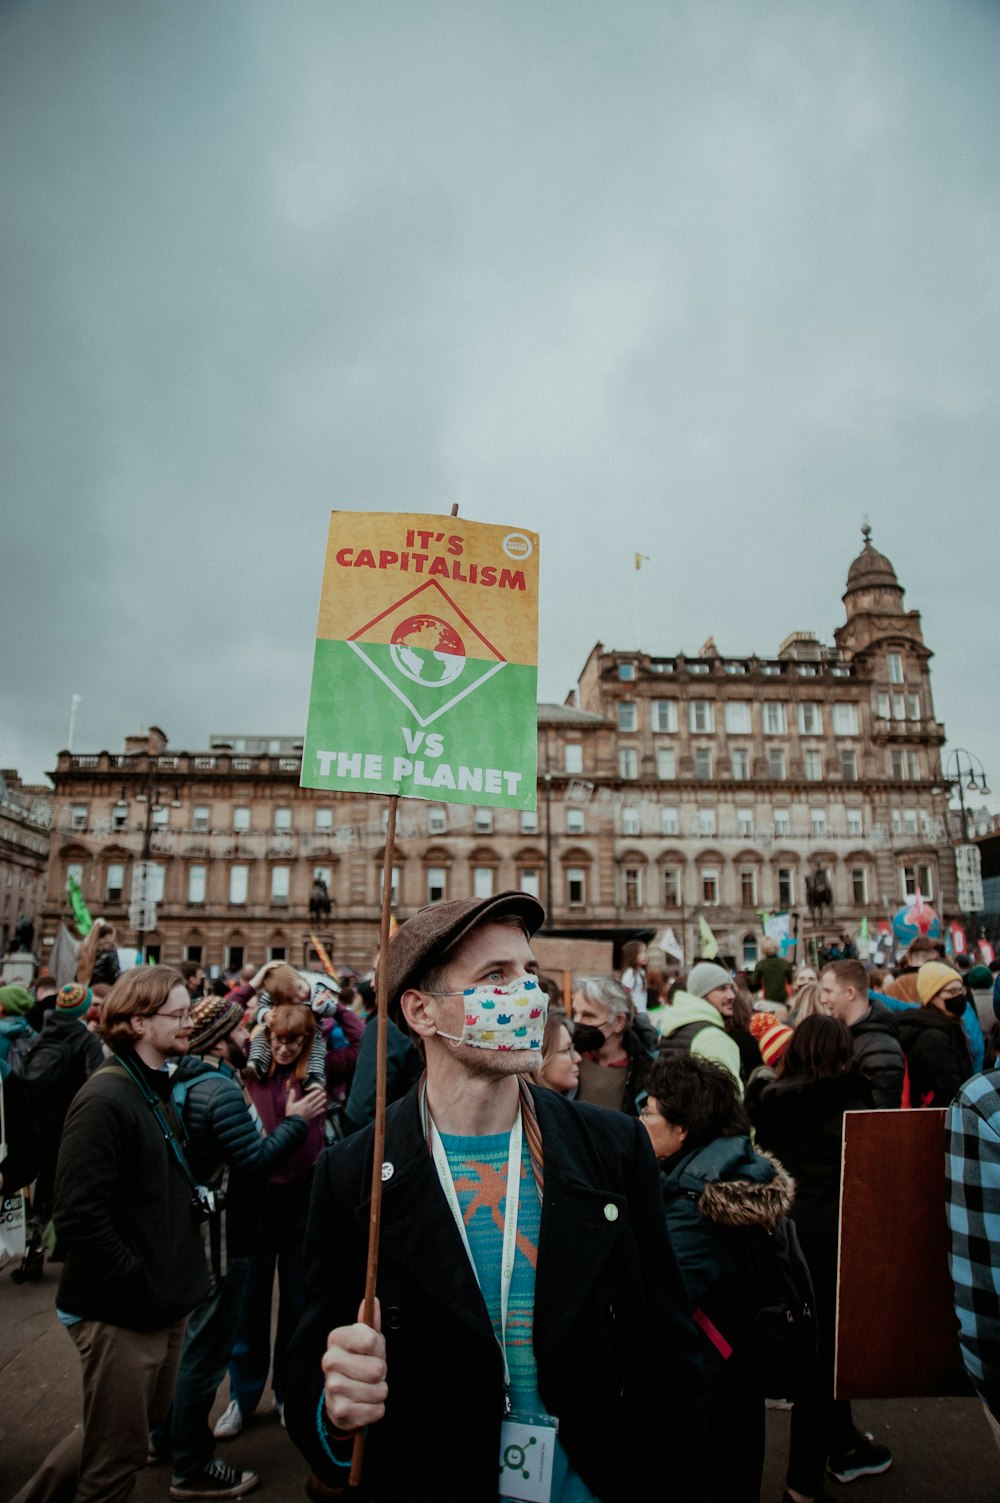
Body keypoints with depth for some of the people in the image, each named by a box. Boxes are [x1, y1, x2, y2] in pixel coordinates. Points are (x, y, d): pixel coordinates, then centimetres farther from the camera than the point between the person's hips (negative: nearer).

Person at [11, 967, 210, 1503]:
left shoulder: (156, 1091, 9)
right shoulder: (105, 1100, -21)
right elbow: (79, 1216, -25)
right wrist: (138, 1286, -20)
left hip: (162, 1305, 9)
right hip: (121, 1313, -9)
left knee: (143, 1420, 24)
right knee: (117, 1457, 8)